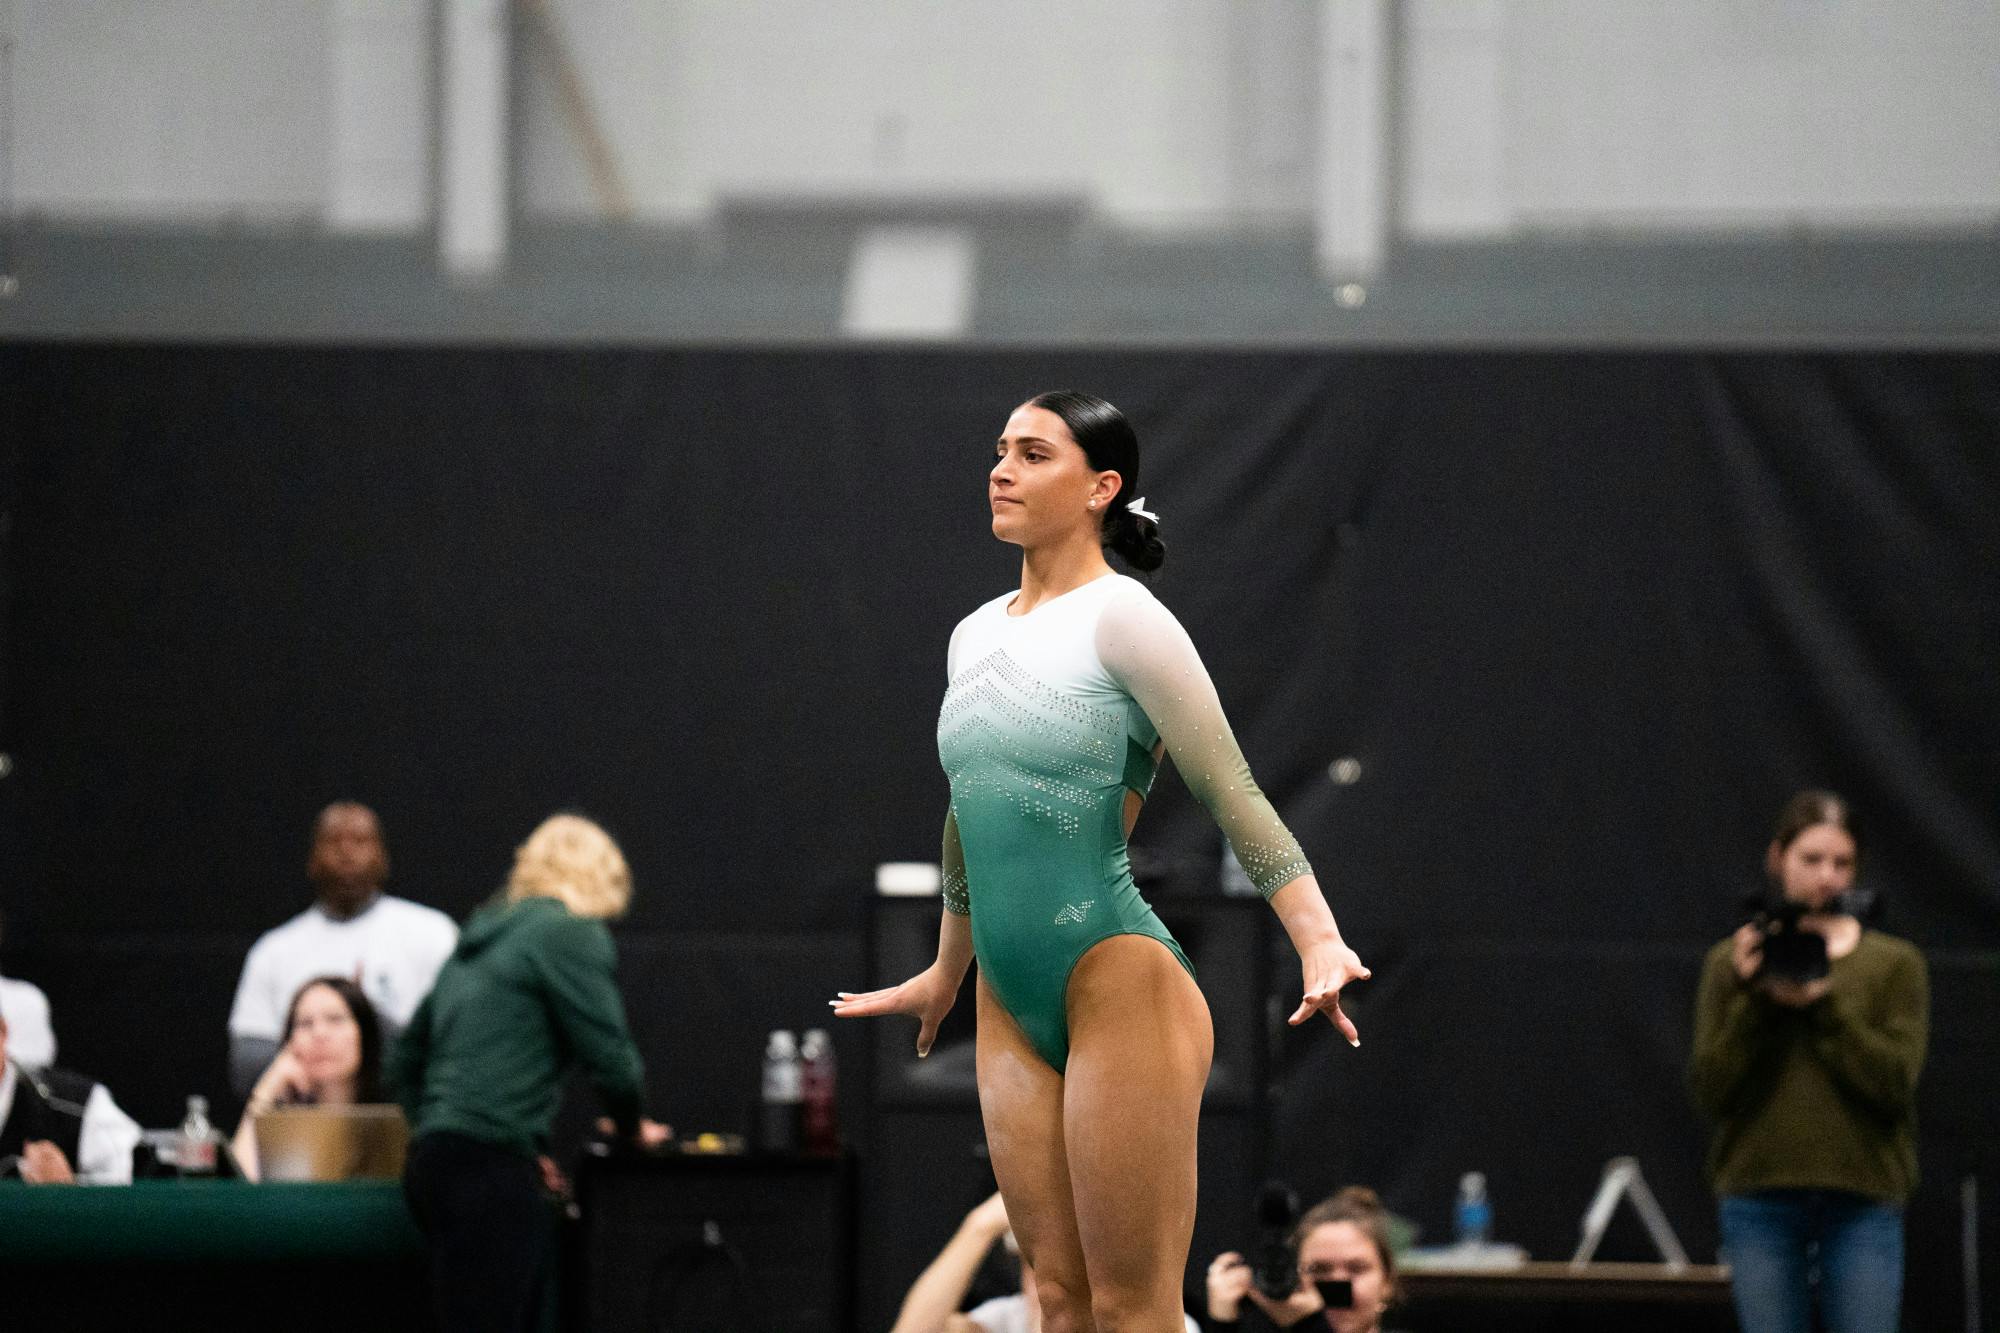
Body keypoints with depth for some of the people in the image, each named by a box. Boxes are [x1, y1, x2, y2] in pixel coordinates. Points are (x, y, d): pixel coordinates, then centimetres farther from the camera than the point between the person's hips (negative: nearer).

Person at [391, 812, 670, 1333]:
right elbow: (609, 1055, -6)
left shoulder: (484, 935, 22)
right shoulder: (571, 933, -3)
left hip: (437, 1157, 9)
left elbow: (406, 1060, 26)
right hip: (488, 1167, -9)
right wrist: (633, 1127, 13)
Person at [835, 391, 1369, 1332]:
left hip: (1121, 984, -7)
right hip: (1013, 1006, 7)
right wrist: (943, 974, 37)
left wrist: (1318, 943, -23)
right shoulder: (975, 636, 14)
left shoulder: (1120, 619, -8)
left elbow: (1231, 794, -13)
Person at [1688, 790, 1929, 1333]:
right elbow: (1709, 1090, 0)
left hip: (1863, 1201, -1)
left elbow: (1895, 1082, -7)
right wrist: (1752, 998, -12)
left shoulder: (1893, 963, 6)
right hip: (1761, 1198, 1)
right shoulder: (1733, 961, 9)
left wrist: (1824, 1002, -14)